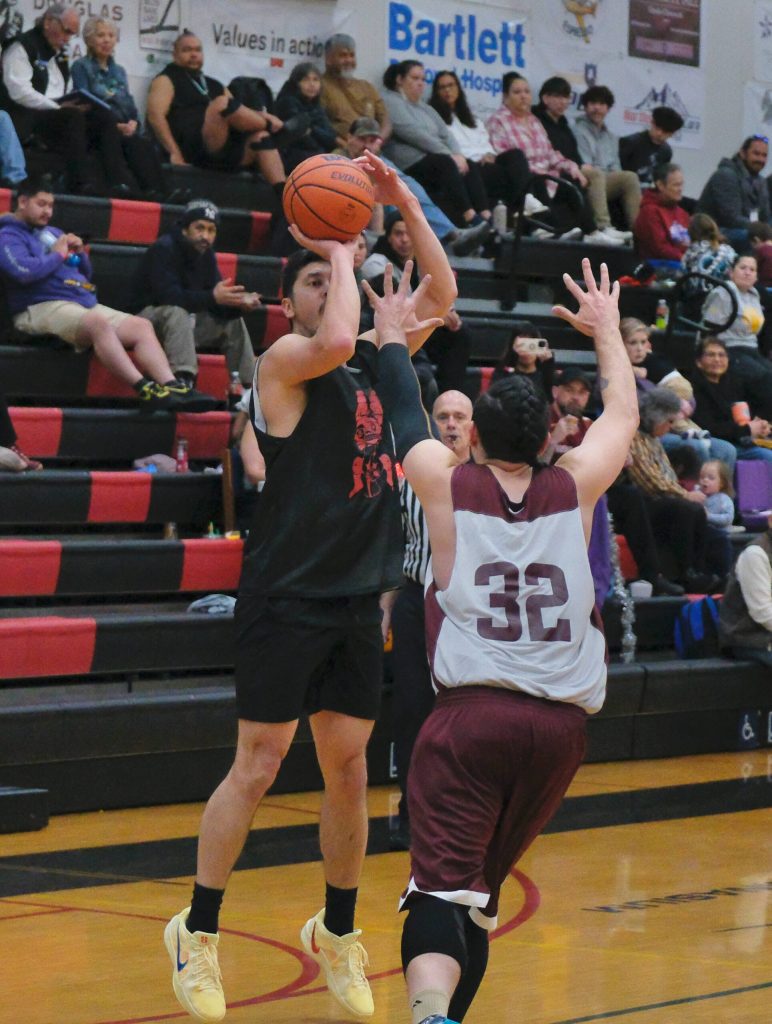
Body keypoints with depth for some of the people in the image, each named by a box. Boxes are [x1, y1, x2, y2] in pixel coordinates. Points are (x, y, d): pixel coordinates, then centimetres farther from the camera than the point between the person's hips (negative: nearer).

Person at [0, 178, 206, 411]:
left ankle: (172, 387, -24)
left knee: (141, 326, -8)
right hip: (43, 306, -9)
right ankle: (145, 390, -44)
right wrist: (58, 255, -3)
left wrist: (80, 252, 9)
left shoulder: (53, 233, 27)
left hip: (85, 303, 9)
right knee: (98, 322, -36)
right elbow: (24, 271, -19)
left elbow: (86, 273, 31)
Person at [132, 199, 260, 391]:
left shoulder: (205, 253, 5)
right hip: (150, 315, -8)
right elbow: (168, 295, -33)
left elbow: (218, 308, 0)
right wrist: (212, 297, -42)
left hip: (188, 320, 8)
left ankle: (247, 389, 0)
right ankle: (183, 382, -49)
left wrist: (239, 304, -23)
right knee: (177, 312, -36)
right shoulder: (164, 249, -18)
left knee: (233, 321, 3)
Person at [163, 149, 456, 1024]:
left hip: (356, 599, 6)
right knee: (257, 765, -4)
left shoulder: (373, 359, 12)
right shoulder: (284, 360, -8)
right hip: (286, 598, -6)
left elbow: (441, 294, 14)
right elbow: (334, 340, -30)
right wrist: (340, 253, -14)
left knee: (348, 771, 10)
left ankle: (337, 933, 23)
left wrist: (403, 204, 4)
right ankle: (197, 932, 7)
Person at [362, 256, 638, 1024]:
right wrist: (606, 330, 41)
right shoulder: (574, 490, 8)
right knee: (480, 890, 19)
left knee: (443, 888, -14)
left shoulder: (448, 486, 4)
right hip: (562, 721, 3)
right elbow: (623, 413, 26)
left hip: (473, 712, -3)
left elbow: (404, 415, 22)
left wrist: (392, 336, 38)